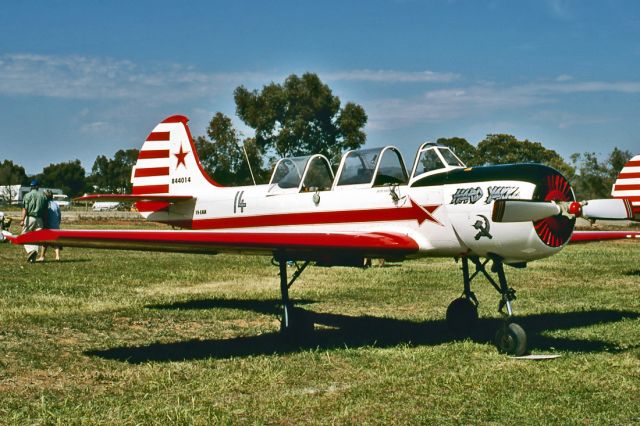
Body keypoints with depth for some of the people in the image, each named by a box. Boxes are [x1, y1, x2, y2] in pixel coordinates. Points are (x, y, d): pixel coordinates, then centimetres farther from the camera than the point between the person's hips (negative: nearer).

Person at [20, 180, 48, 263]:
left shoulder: (28, 195, -2)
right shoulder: (43, 196, 8)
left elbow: (25, 209, -10)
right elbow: (45, 210, 8)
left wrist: (22, 219, -13)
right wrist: (44, 221, 14)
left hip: (30, 217, -3)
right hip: (39, 219, 3)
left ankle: (30, 250, -20)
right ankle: (33, 258, 0)